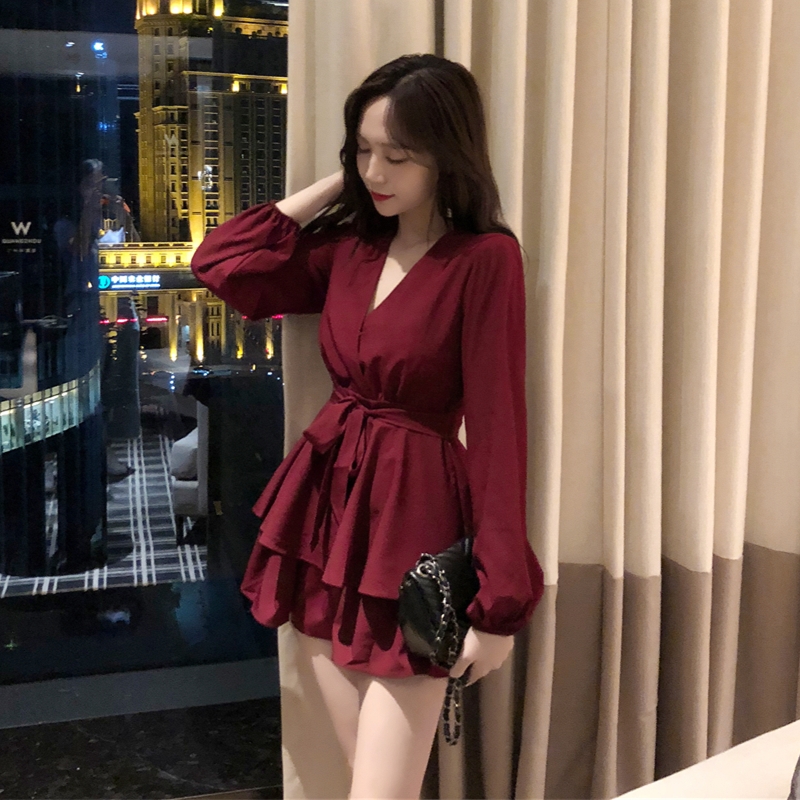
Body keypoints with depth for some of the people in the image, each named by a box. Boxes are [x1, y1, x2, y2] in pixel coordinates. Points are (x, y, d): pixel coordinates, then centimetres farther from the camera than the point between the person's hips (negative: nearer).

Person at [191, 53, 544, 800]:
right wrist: (334, 183, 5)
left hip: (411, 521, -6)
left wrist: (498, 598, -17)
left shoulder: (486, 259, -12)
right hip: (327, 507, 6)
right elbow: (220, 263, 7)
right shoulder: (351, 245, 7)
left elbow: (498, 427, -15)